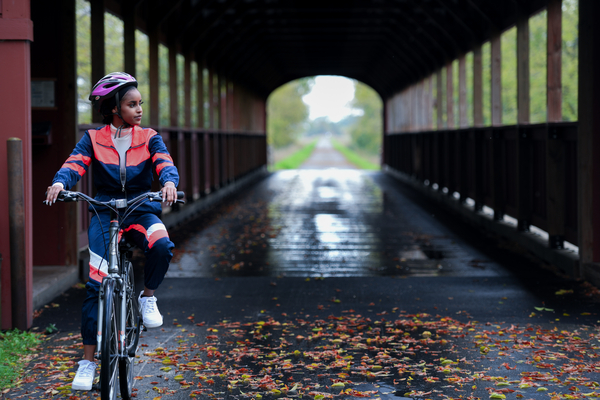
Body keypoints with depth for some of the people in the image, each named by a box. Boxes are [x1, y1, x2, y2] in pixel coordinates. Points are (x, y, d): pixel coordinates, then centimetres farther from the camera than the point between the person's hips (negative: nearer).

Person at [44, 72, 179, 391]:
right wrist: (59, 182, -35)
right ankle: (88, 360, -2)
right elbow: (74, 164, -12)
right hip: (104, 211, -1)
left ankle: (148, 297, -2)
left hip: (141, 209, 1)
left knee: (161, 245, -33)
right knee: (96, 284, -12)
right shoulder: (93, 139, 3)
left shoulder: (148, 138, 4)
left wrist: (169, 182, -36)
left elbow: (165, 164, -12)